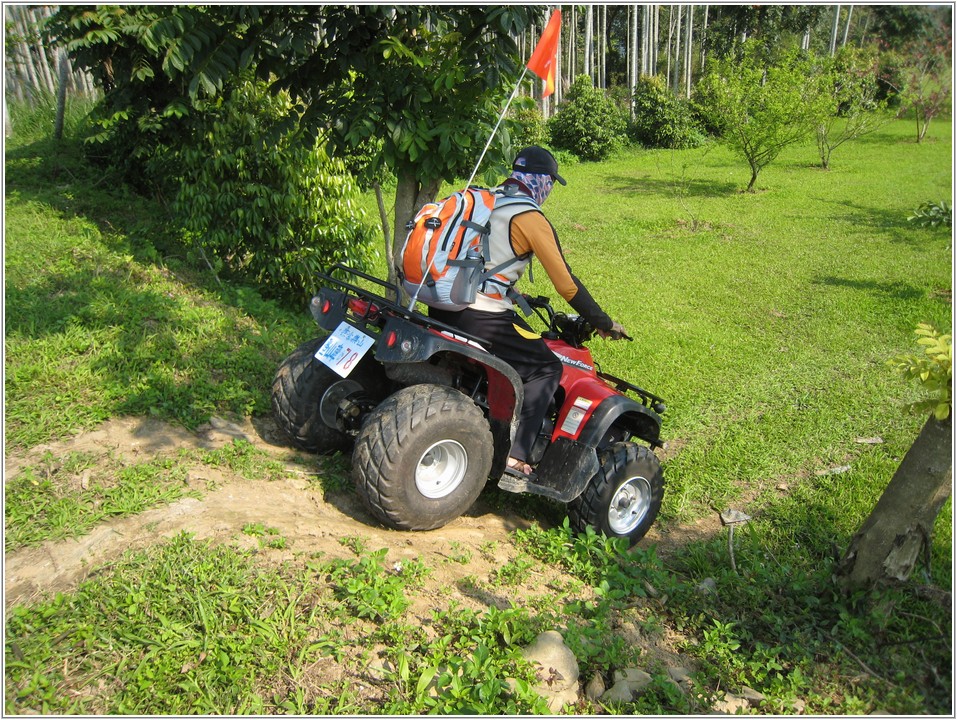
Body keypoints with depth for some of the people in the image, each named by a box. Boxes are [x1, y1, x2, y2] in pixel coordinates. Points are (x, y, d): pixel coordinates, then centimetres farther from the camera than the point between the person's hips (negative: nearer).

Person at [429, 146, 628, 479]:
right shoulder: (531, 218, -7)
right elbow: (566, 283, -6)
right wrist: (604, 323, 4)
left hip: (440, 307, 8)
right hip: (483, 318, -8)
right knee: (546, 369, 7)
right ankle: (515, 455, -1)